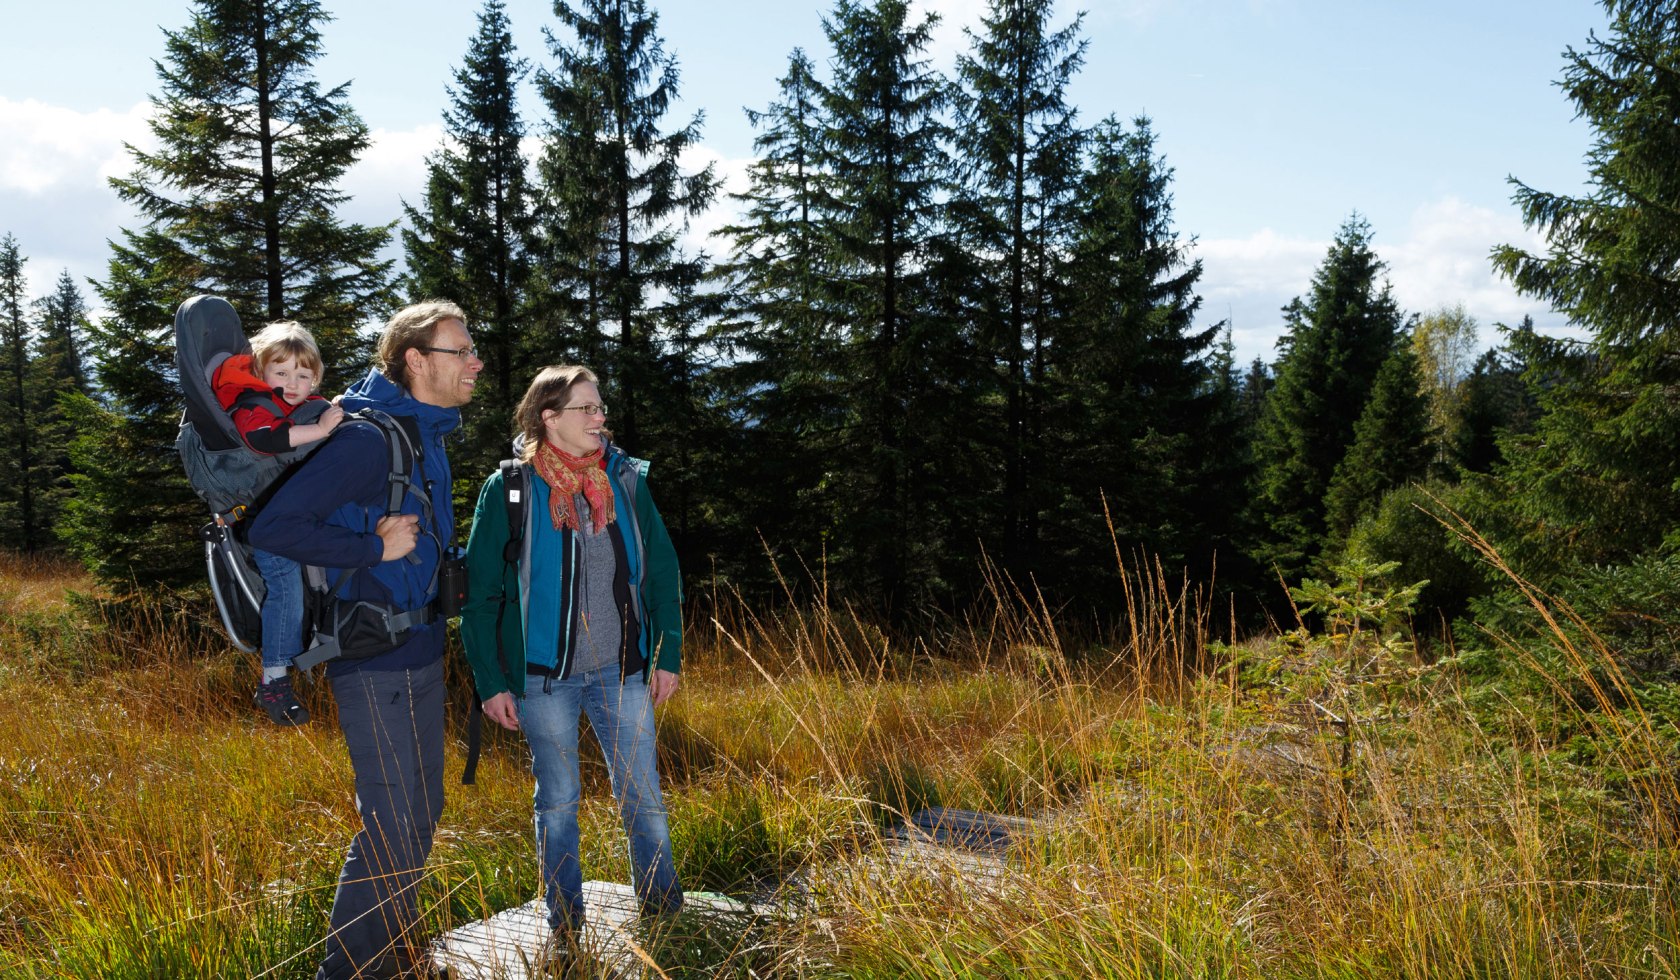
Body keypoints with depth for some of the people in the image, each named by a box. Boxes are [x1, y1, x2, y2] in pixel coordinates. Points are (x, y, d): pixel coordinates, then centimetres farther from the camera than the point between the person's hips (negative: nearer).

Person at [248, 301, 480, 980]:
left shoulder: (427, 433, 10)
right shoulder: (368, 438, -20)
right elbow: (272, 527, -25)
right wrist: (376, 549, -23)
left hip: (422, 655, 10)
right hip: (375, 665, -10)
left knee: (421, 812, 18)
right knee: (390, 826, -5)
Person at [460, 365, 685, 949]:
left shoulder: (627, 480, 1)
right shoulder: (509, 490, -7)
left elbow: (662, 572, 7)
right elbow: (478, 591, -4)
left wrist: (668, 655, 4)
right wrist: (490, 683, -6)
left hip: (622, 672, 2)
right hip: (544, 677, -2)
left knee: (644, 795, 9)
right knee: (557, 803, 11)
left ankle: (662, 907, 28)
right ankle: (564, 925, 26)